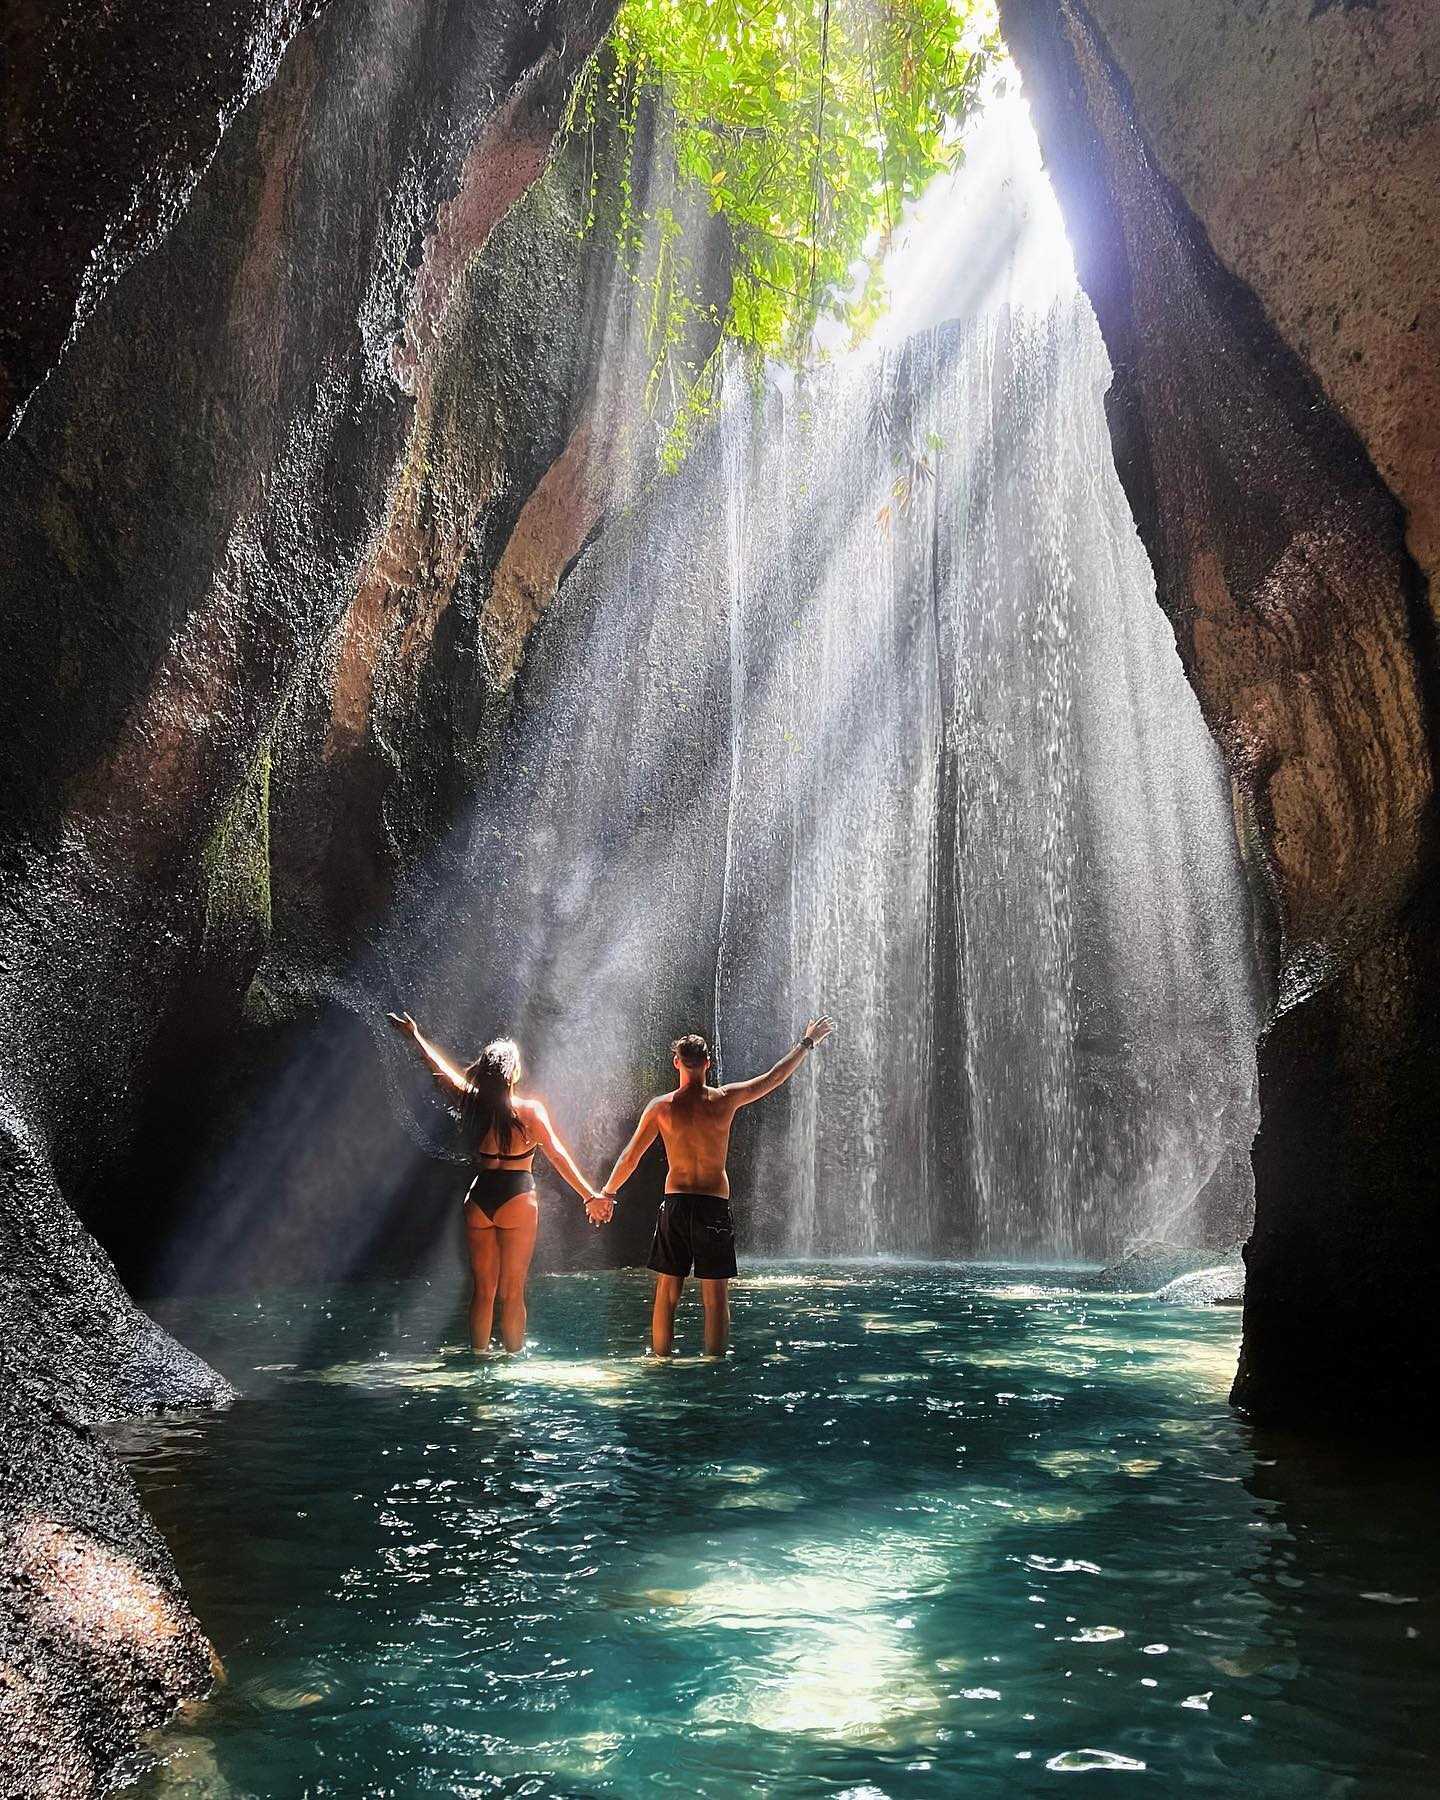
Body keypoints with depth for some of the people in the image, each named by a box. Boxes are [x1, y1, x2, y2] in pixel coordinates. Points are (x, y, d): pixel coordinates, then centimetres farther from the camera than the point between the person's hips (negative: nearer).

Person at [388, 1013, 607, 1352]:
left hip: (479, 1200, 3)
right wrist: (589, 1196, -8)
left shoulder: (472, 1103, 0)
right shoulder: (530, 1110, -10)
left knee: (483, 1291, 14)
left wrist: (415, 1035, 30)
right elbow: (558, 1155, -11)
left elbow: (442, 1069, 15)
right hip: (517, 1201, -3)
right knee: (512, 1293, 4)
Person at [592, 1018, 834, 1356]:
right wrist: (807, 1043, 19)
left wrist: (607, 1194, 17)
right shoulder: (725, 1099, -4)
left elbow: (630, 1156, 4)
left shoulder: (661, 1106, -1)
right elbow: (775, 1077, 7)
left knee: (666, 1294, 9)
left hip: (675, 1204, 1)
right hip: (715, 1206, -1)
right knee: (715, 1297, 5)